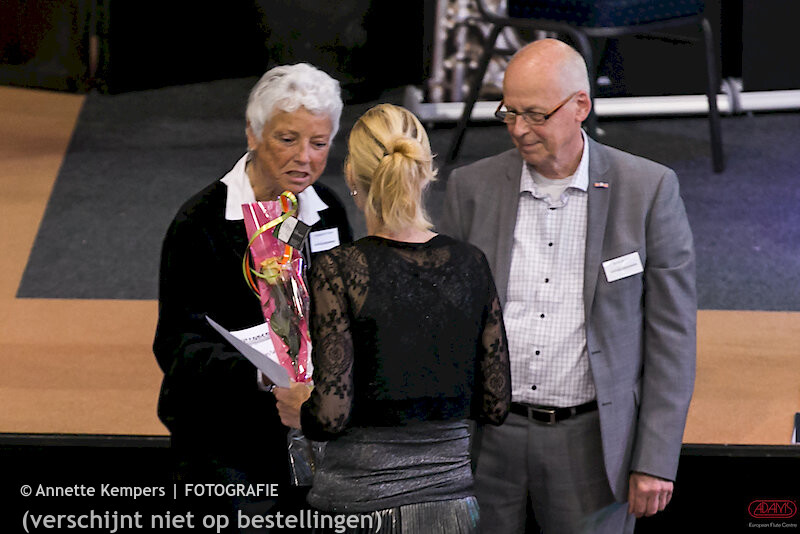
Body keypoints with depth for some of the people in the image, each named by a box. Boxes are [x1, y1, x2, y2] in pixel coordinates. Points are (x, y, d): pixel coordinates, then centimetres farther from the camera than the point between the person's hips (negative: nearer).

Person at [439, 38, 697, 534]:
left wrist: (656, 460, -6)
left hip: (587, 439, -2)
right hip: (484, 438, 2)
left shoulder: (649, 190, -5)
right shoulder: (473, 187, 2)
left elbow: (672, 332, -3)